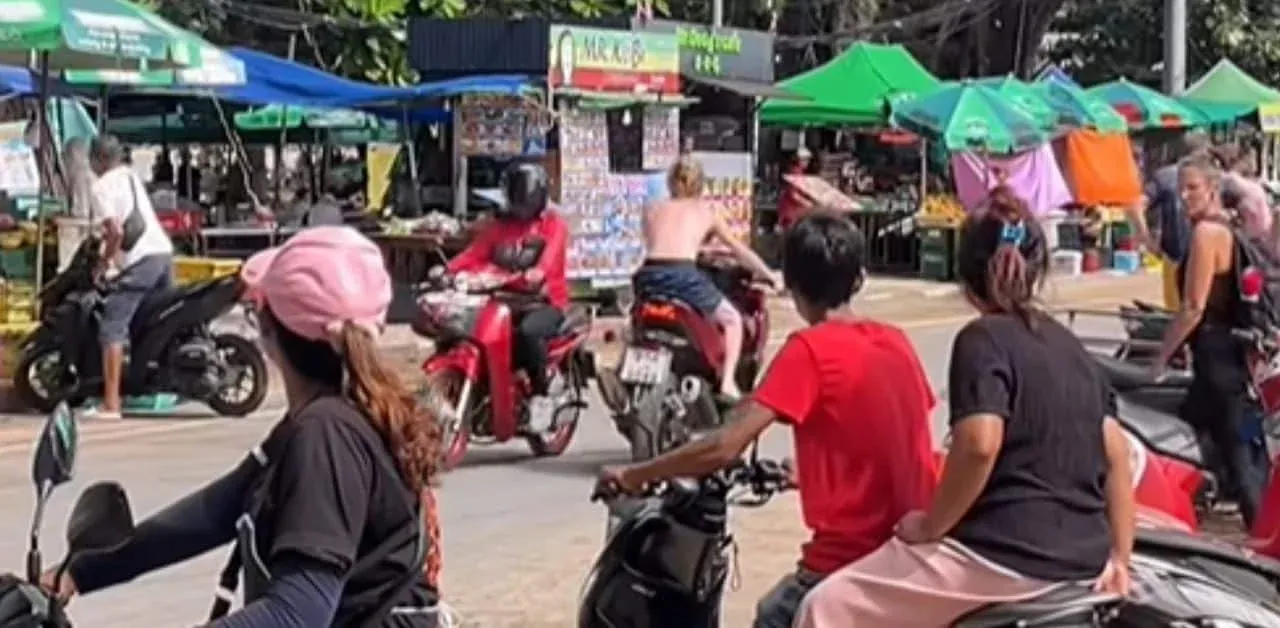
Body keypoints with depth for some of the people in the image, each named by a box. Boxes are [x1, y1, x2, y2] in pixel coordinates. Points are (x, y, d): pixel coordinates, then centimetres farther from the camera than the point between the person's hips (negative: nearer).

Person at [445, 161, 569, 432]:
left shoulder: (553, 225, 4)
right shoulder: (499, 227, 17)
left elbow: (550, 258, -17)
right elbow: (475, 253, 2)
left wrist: (538, 274, -40)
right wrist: (449, 271, -19)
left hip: (544, 300, -4)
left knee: (528, 331, -36)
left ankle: (542, 395, -19)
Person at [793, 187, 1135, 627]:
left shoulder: (983, 339, -8)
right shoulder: (1069, 344, 15)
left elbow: (979, 445, -24)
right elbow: (1117, 452, 14)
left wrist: (929, 526, -12)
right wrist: (1118, 557, 16)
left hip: (1005, 552, -9)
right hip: (1081, 562, 9)